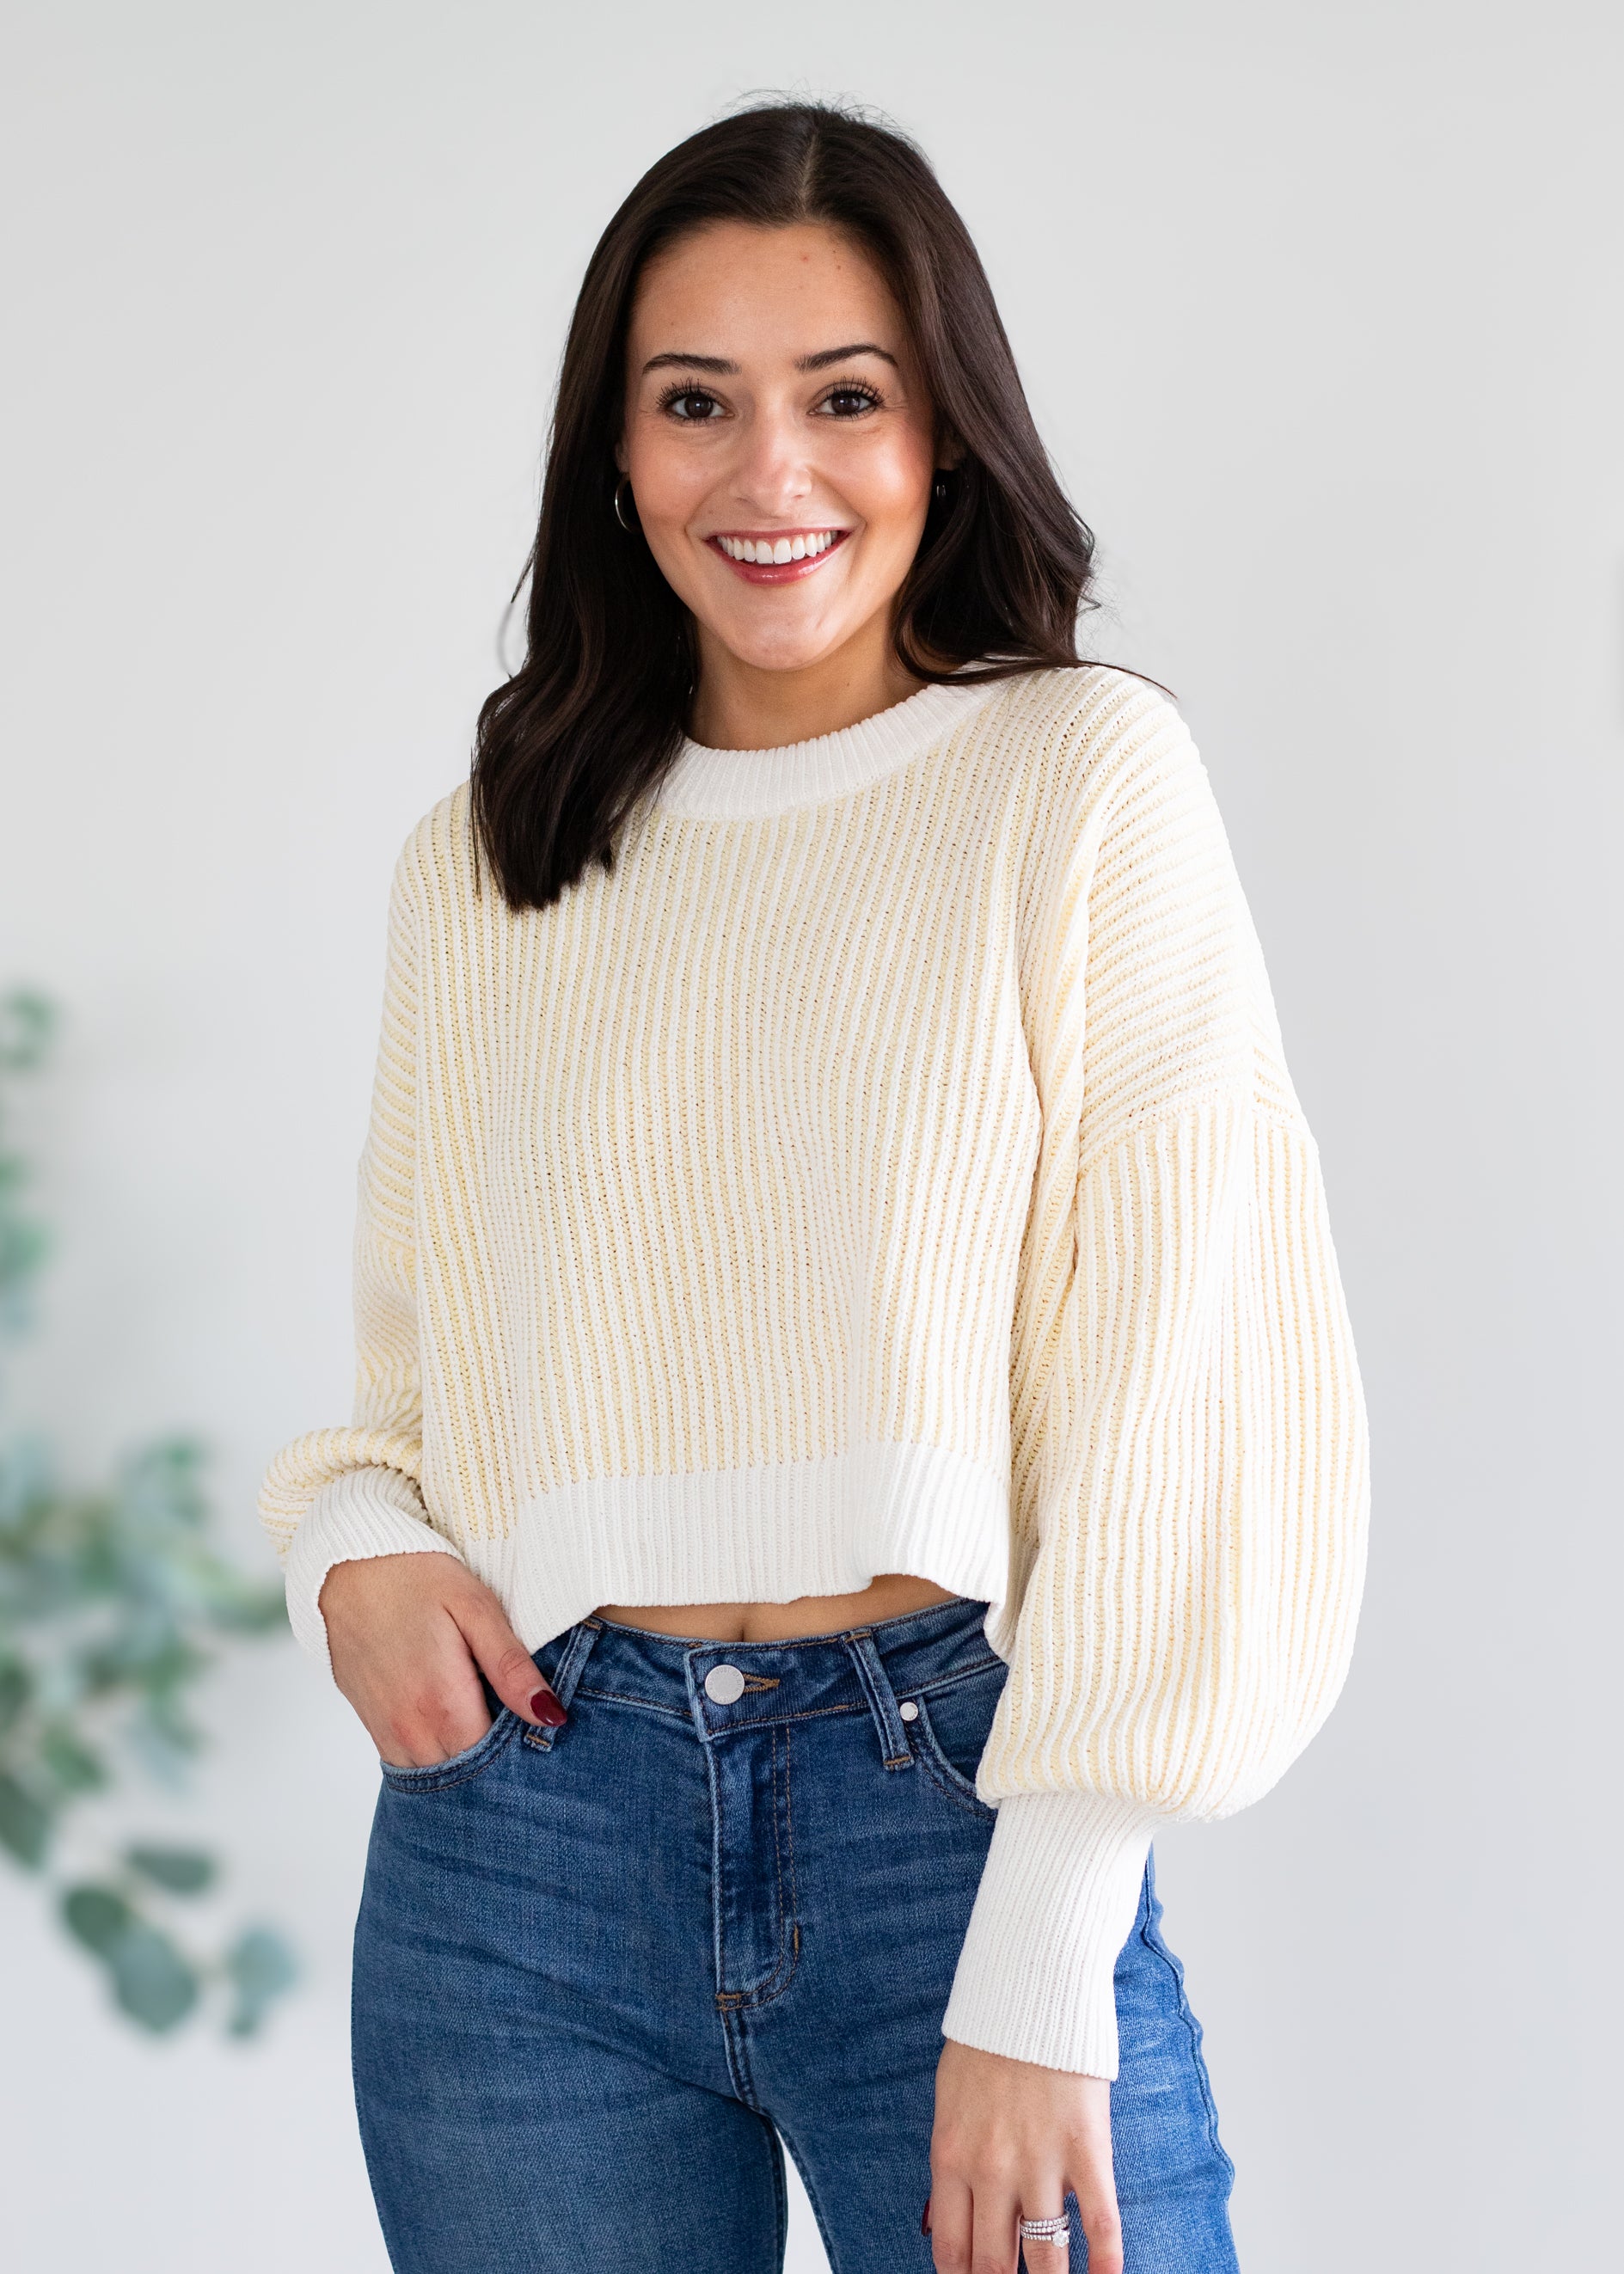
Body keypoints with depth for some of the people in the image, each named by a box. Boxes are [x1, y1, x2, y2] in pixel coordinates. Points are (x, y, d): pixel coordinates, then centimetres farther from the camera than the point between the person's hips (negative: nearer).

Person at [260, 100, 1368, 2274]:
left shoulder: (1084, 781, -2)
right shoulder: (480, 866, 10)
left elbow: (1175, 1381, -7)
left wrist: (1041, 1974, -11)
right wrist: (356, 1544, -3)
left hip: (948, 1796, -3)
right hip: (521, 1840, 3)